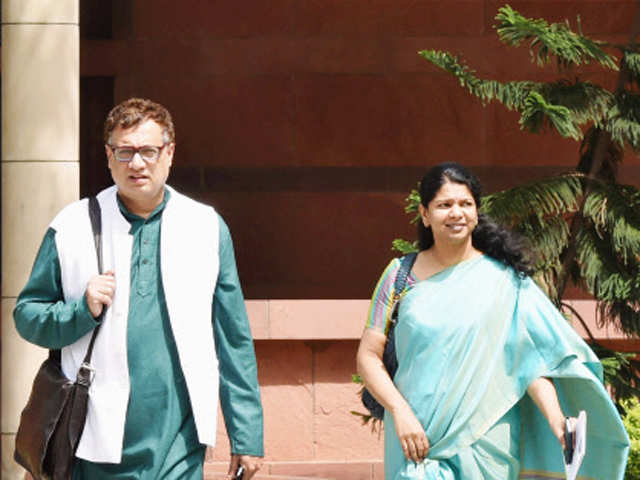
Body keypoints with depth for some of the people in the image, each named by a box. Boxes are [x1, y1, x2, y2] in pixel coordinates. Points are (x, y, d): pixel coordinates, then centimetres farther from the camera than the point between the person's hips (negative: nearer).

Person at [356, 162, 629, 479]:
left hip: (486, 441, 0)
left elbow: (532, 358, -4)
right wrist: (400, 412, -10)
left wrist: (557, 421, -18)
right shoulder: (401, 276, 6)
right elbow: (368, 355, 4)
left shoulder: (504, 280, 4)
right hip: (417, 437, 0)